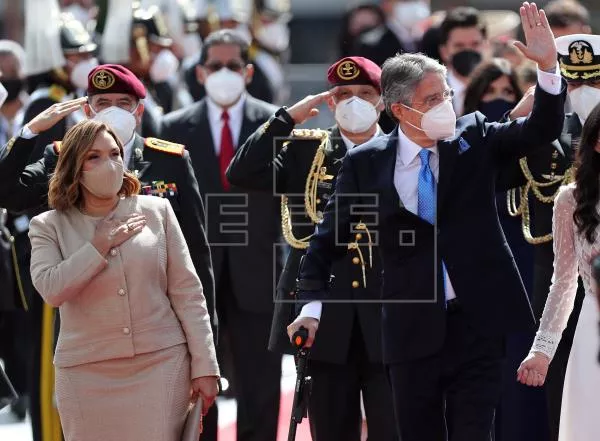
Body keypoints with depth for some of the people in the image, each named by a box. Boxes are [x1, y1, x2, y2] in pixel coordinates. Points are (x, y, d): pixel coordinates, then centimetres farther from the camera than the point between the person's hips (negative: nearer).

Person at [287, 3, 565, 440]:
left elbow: (541, 129, -6)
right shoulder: (365, 164, 0)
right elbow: (329, 237, 6)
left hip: (478, 322, 0)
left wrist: (548, 66, -22)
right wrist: (312, 305, -4)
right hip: (412, 329, 0)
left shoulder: (474, 138, 2)